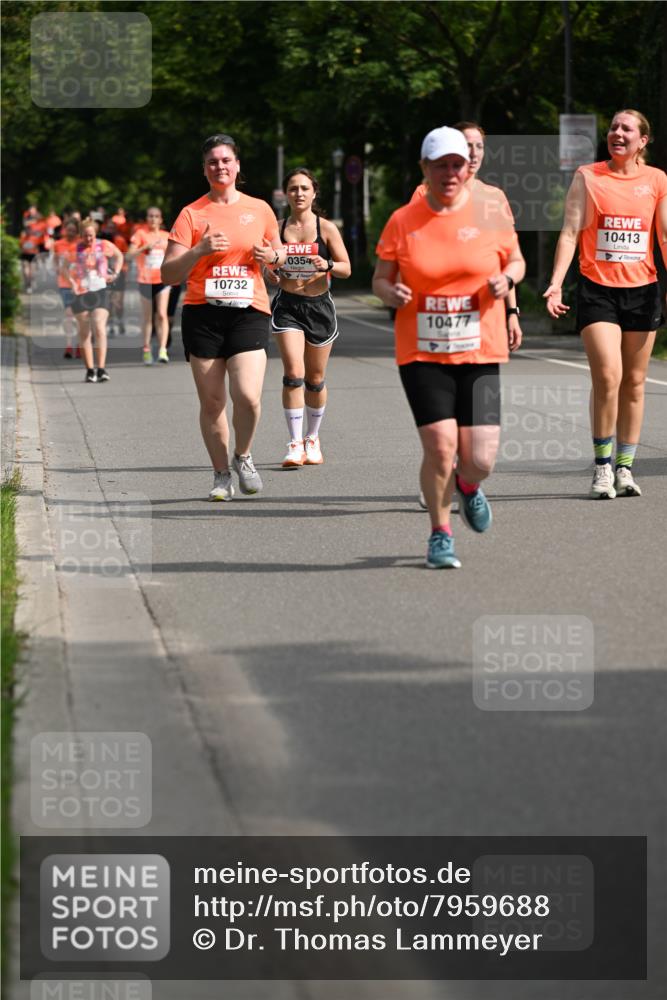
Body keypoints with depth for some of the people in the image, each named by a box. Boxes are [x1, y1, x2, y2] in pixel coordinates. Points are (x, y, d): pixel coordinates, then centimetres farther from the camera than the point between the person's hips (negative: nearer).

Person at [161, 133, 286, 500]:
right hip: (202, 314, 0)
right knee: (211, 401, 2)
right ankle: (221, 475, 18)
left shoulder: (259, 209, 10)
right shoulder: (191, 214, 3)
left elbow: (279, 253, 25)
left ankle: (243, 457, 11)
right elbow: (168, 274, -2)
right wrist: (199, 251, -18)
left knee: (247, 396, -16)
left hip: (249, 311, 0)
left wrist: (272, 256, 1)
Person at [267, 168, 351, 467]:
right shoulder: (277, 229, 2)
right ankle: (295, 444, -12)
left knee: (315, 378, 10)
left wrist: (327, 265, -21)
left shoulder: (326, 229, -1)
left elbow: (346, 269, -1)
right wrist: (270, 272, -9)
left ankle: (312, 439, 28)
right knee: (293, 374, -15)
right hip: (288, 306, 0)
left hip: (319, 305, 0)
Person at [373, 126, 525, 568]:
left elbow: (516, 260, 14)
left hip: (480, 353, 1)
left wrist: (506, 278, -8)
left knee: (480, 458, -6)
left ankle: (467, 484, 34)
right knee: (440, 446, -13)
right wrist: (390, 292, -15)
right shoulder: (402, 221, 0)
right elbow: (380, 278, 7)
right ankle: (440, 535, 11)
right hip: (422, 353, -1)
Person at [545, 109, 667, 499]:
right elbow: (570, 232, -2)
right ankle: (603, 467, -3)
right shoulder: (588, 177, 2)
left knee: (634, 381, 7)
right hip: (597, 289, -2)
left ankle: (625, 469, 15)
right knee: (607, 376, -15)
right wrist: (556, 283, -13)